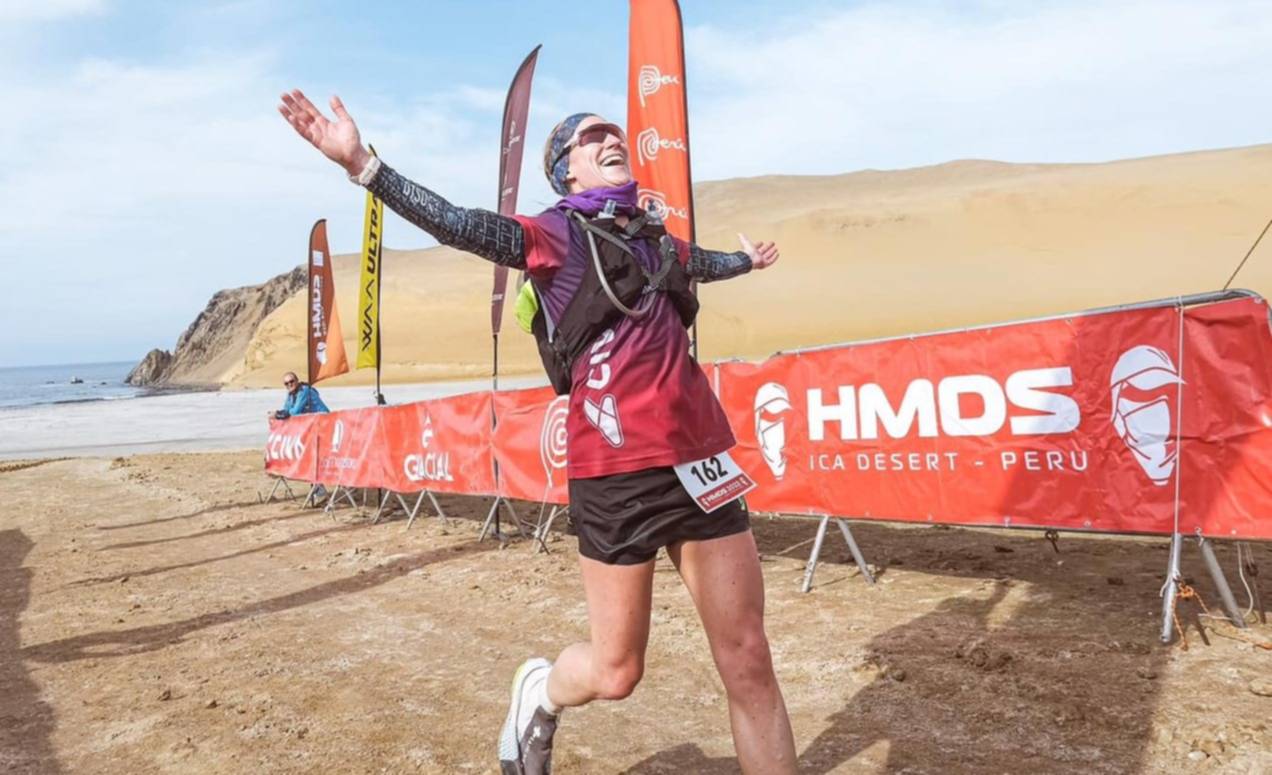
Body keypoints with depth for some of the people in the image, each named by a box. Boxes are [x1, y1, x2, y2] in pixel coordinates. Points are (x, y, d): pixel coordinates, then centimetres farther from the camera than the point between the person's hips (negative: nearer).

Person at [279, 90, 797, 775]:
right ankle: (540, 694, 40)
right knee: (615, 673, 5)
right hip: (617, 470, -5)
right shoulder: (557, 232, 2)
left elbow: (701, 262, 41)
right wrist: (361, 164, -23)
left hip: (700, 458, 6)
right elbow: (458, 225, -11)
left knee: (748, 661, 6)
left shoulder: (656, 240, 19)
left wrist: (746, 259, 61)